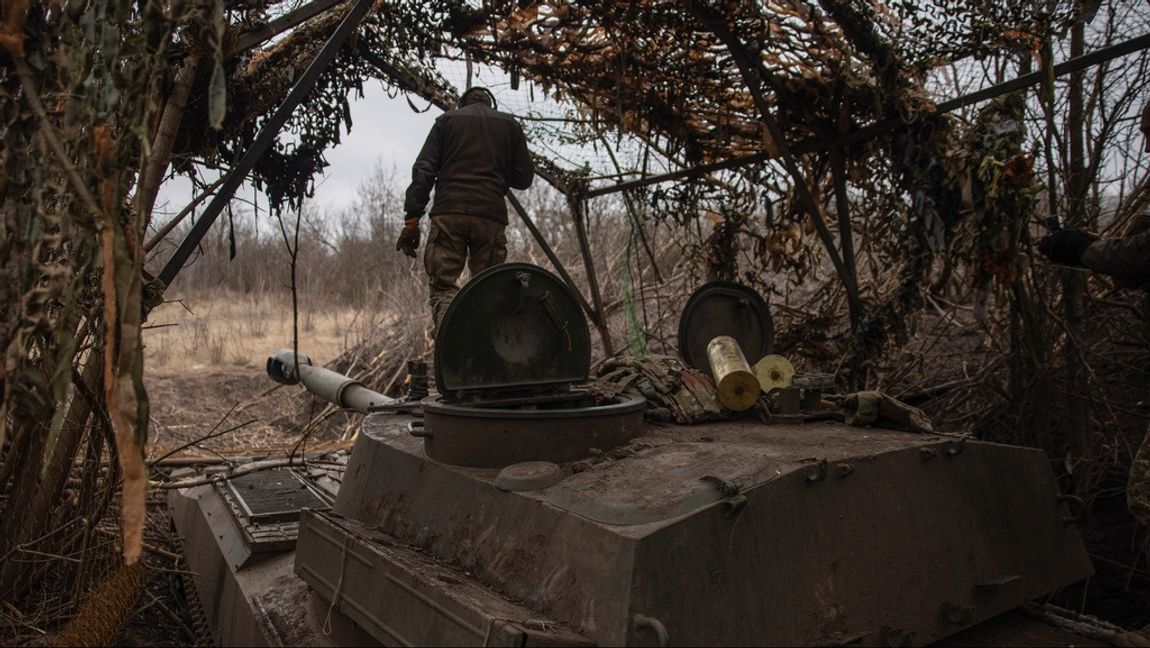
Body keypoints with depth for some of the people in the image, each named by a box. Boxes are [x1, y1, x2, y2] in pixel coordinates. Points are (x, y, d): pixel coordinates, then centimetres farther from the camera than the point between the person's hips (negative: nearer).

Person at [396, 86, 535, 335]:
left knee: (442, 285, -4)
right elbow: (524, 178, 14)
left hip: (448, 214, -1)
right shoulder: (510, 124, 19)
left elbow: (423, 170, 5)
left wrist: (412, 219, 1)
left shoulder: (447, 120, 17)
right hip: (492, 215, 1)